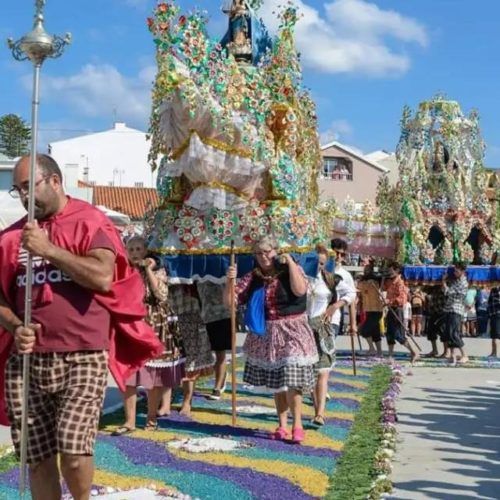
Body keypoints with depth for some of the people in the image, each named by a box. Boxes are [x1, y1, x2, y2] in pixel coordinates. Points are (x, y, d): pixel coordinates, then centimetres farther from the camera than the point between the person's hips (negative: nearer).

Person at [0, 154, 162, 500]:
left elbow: (103, 277, -16)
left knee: (73, 451, -13)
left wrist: (48, 249, -14)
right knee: (38, 458, 7)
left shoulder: (90, 221, -1)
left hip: (83, 358, -4)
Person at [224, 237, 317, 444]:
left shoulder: (291, 270, -5)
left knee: (291, 382, -12)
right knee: (275, 383, 13)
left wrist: (290, 261, -19)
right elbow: (230, 301, 1)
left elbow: (299, 290, -25)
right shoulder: (253, 277, 3)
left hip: (291, 332, -4)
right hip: (266, 334, 4)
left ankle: (297, 425, 2)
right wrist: (230, 281, -16)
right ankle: (282, 425, 24)